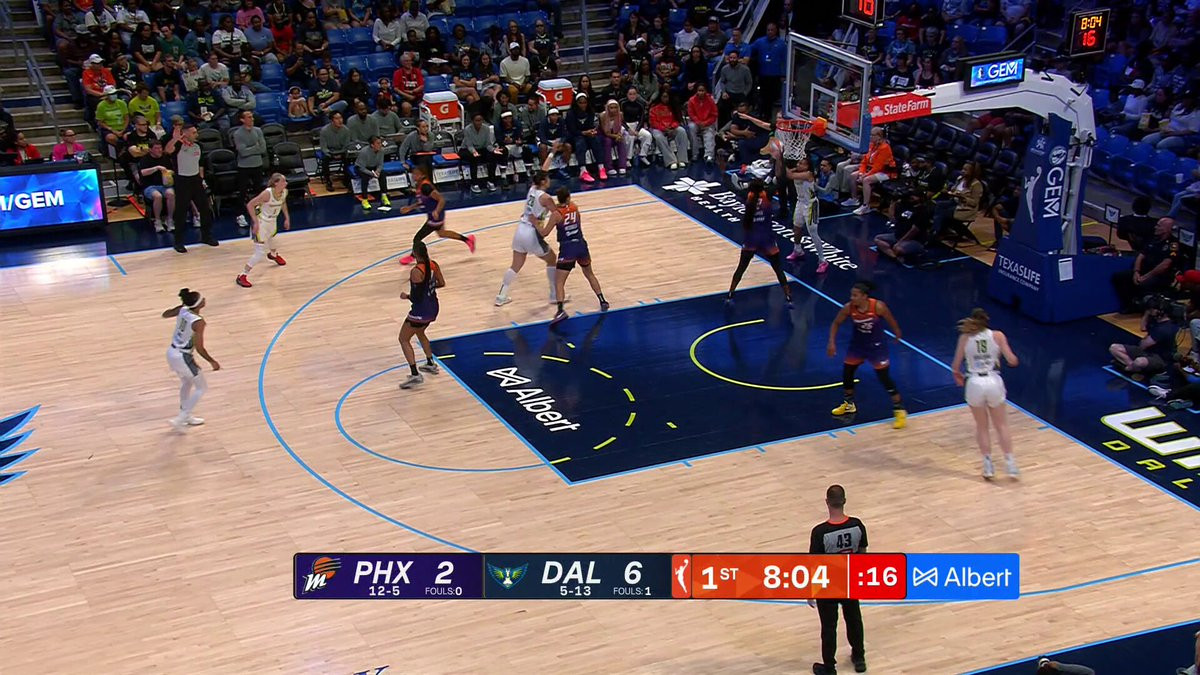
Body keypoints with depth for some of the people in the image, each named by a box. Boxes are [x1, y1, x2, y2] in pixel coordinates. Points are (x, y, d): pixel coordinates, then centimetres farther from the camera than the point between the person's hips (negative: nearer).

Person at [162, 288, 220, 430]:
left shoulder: (182, 311, -4)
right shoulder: (198, 322, -25)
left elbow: (165, 315, 17)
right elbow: (199, 348, -23)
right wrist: (212, 361, -10)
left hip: (171, 353, 8)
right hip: (183, 357, -8)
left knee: (187, 383, 29)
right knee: (201, 388, 10)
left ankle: (185, 416, 43)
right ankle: (180, 419, 5)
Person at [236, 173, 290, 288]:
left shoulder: (284, 192, -12)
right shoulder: (267, 193, -33)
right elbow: (250, 205, -27)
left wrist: (287, 217, 8)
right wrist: (256, 222, -27)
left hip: (272, 220, 7)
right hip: (261, 222, -7)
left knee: (271, 237, 37)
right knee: (260, 253, -11)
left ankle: (273, 254, 71)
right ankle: (242, 276, -2)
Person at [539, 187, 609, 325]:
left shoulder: (556, 214, -10)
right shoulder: (575, 208, 4)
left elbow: (544, 233, -11)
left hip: (567, 249, -5)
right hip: (581, 245, 5)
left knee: (558, 282, -7)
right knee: (590, 274, 29)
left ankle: (560, 311, -26)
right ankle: (603, 302, 31)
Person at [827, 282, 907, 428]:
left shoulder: (878, 307, -28)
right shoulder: (848, 308, -20)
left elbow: (890, 320, -8)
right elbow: (836, 324, -4)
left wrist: (897, 334, 7)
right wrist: (832, 343, -13)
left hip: (876, 345, -4)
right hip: (858, 343, 4)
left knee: (884, 378, -5)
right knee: (847, 373, 11)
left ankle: (899, 411, 6)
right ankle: (849, 405, 35)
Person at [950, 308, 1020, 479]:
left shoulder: (965, 337, 1)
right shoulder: (997, 335, 0)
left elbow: (955, 367, 3)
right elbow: (1012, 361, -3)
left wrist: (958, 376, 25)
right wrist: (1012, 361, 21)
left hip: (974, 383, 0)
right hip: (994, 382, 0)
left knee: (981, 427, 16)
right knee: (1001, 426, 14)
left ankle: (988, 466, 15)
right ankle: (1010, 464, 9)